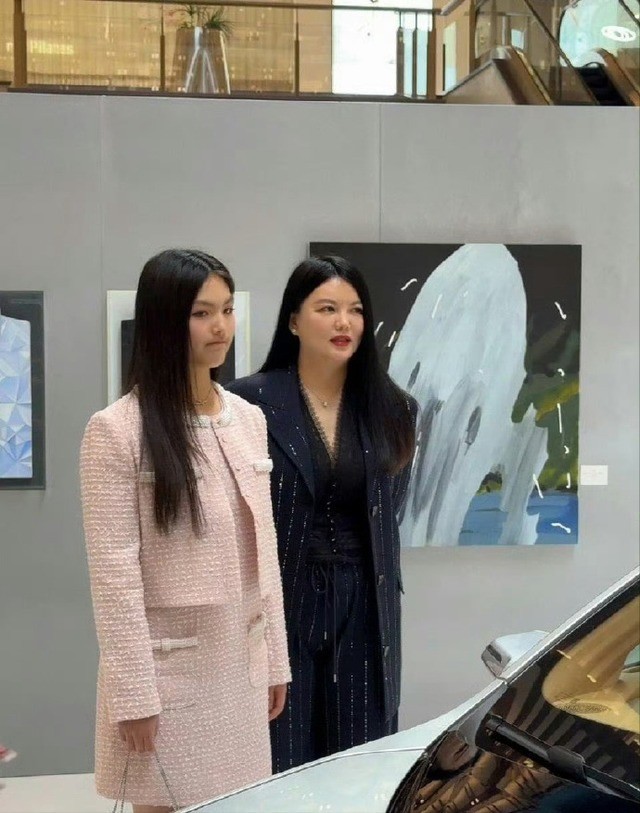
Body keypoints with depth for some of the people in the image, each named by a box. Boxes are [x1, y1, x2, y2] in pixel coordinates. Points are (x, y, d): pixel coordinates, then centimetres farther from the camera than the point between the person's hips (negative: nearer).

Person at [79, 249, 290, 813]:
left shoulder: (249, 418, 7)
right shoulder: (116, 430, -12)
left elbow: (264, 550, 11)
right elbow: (114, 574, -14)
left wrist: (276, 657, 12)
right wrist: (134, 692, -15)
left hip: (240, 662, 6)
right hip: (167, 666, -6)